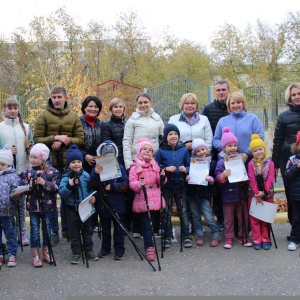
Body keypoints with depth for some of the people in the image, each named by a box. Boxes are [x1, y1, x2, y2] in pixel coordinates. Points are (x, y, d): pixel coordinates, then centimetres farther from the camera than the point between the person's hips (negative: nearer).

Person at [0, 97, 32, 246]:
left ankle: (22, 233, 15)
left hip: (23, 170, 2)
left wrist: (31, 149, -6)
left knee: (21, 203, 7)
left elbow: (31, 146, 15)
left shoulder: (25, 126, 10)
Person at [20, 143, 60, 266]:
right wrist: (30, 185, -20)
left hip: (47, 205, 0)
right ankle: (35, 255, 16)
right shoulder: (28, 172, -1)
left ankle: (46, 253, 25)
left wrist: (45, 183, -22)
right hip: (33, 205, 1)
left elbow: (56, 187, -11)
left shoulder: (52, 171, -6)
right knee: (34, 230, 6)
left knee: (47, 229, 11)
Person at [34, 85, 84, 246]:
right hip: (49, 162, -2)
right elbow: (37, 139, -5)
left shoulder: (73, 116, 5)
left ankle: (66, 228, 26)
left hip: (68, 162, 2)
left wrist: (63, 142, -16)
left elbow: (80, 138, -1)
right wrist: (55, 138, -18)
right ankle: (54, 231, 15)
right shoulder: (43, 116, -1)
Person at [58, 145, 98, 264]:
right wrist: (70, 185, -29)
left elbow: (92, 188, 6)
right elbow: (61, 193, -15)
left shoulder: (86, 175, -2)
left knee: (88, 229, 12)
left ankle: (89, 250, 27)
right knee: (74, 232, 7)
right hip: (72, 208, -1)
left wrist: (93, 196, -13)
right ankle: (76, 253, 19)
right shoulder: (66, 177, -7)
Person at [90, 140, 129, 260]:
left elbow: (126, 184, -11)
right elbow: (93, 185, -13)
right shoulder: (97, 167, -3)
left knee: (118, 228, 10)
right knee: (105, 228, 18)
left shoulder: (119, 167, -7)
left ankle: (119, 249, 21)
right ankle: (105, 248, 32)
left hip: (117, 205, -2)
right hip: (103, 204, 2)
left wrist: (112, 187, -20)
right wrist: (96, 174, -31)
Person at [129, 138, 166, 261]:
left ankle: (150, 245, 26)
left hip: (155, 198, 5)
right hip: (142, 199, -4)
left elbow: (159, 182, 10)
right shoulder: (135, 167, -4)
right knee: (146, 225, -4)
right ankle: (149, 248, -3)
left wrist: (162, 177, -11)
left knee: (152, 223, 14)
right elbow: (132, 182, -11)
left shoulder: (155, 165, 11)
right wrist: (139, 184, -30)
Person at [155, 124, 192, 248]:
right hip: (166, 186, -1)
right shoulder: (161, 151, -3)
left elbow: (189, 166, 8)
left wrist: (185, 169, -13)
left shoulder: (184, 150, 2)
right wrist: (166, 169, -17)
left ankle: (186, 236, 16)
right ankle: (167, 237, 17)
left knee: (183, 211, 8)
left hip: (180, 185, 1)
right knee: (166, 212, 7)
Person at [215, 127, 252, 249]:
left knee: (243, 217, 12)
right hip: (228, 195, -3)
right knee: (228, 218, 8)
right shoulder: (221, 161, -9)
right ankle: (229, 238, 18)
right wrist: (223, 176, -35)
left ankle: (243, 236, 26)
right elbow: (217, 178, -14)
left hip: (241, 194, 3)